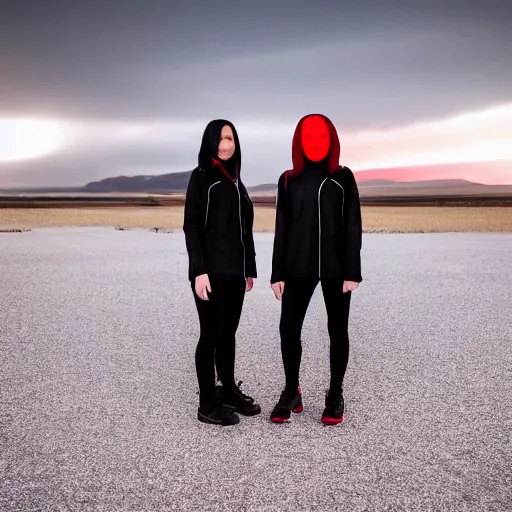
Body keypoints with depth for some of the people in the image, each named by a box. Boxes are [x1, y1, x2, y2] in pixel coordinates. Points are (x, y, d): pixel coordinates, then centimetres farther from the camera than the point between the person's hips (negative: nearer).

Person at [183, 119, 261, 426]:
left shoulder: (235, 179, 15)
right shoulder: (201, 176, -4)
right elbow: (191, 226, -11)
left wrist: (250, 268, 15)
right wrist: (199, 270, -19)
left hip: (235, 270, 6)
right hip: (211, 270, -6)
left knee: (229, 333, 13)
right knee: (212, 333, -2)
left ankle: (229, 391, 25)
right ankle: (207, 404, 7)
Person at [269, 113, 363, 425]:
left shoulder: (343, 177, 3)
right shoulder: (288, 180, 8)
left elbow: (353, 226, -1)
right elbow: (282, 229, 7)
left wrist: (353, 271, -9)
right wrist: (278, 273, 2)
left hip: (336, 266, -1)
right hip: (299, 267, 2)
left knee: (337, 331, 5)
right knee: (288, 328, -2)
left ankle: (336, 396, 18)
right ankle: (292, 393, 16)